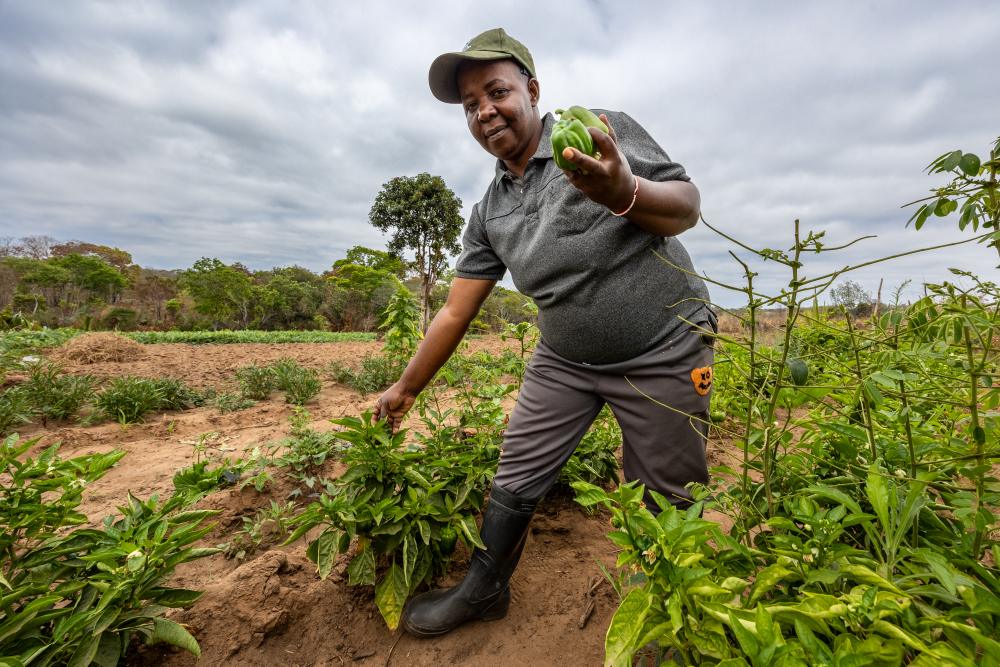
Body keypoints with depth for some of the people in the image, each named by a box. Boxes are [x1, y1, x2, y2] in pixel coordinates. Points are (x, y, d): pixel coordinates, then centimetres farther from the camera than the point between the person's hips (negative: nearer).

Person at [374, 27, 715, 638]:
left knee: (667, 500, 8)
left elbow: (687, 207, -9)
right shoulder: (490, 212, 4)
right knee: (516, 478, 7)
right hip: (566, 361, 4)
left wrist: (625, 193, -32)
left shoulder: (605, 131, -6)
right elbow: (456, 311, 5)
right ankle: (483, 592, 31)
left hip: (662, 352, -3)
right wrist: (406, 388, 8)